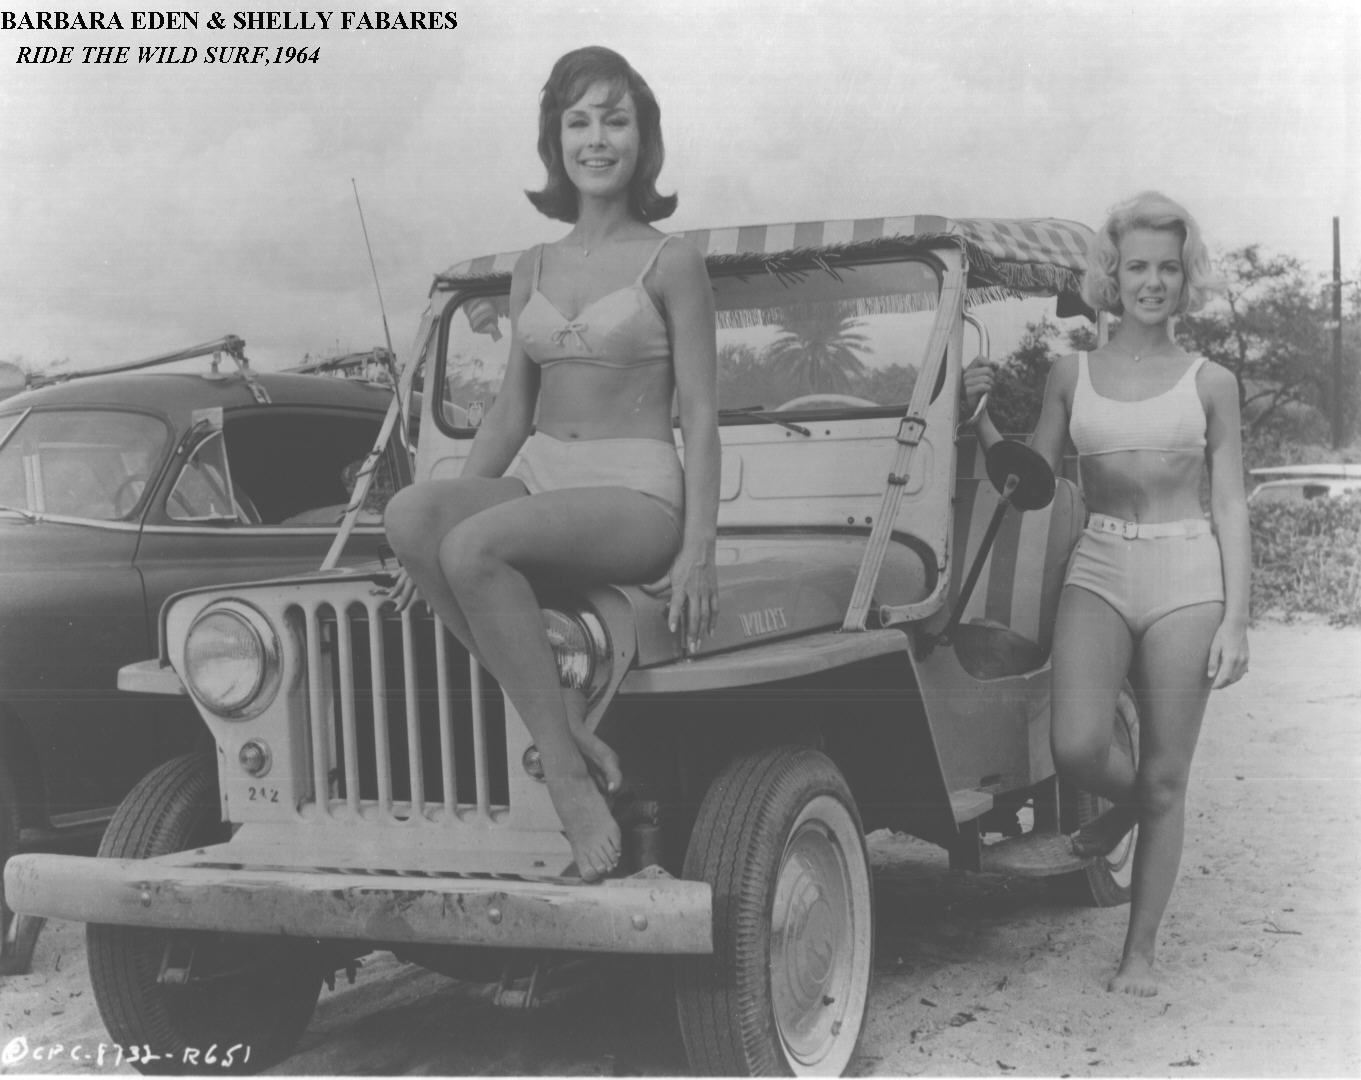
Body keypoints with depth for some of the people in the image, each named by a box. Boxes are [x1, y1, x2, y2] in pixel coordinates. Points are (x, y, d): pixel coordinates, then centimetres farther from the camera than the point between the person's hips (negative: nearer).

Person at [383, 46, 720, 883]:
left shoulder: (671, 262, 0)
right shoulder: (533, 270, 17)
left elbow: (701, 417, -4)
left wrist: (698, 549, -16)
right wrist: (440, 525, 8)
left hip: (636, 493, -6)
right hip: (537, 477, 6)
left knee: (475, 547, -33)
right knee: (409, 512, -27)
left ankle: (568, 772, -24)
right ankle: (563, 724, -25)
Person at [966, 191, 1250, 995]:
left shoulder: (1210, 383, 4)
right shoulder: (1071, 375, 8)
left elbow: (1231, 508, 3)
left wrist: (1235, 619, -4)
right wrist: (981, 415, -2)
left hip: (1187, 576, -1)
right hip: (1098, 572, 1)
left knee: (1165, 778, 2)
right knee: (1078, 746, -20)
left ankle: (1141, 952, 16)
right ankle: (1131, 800, 18)